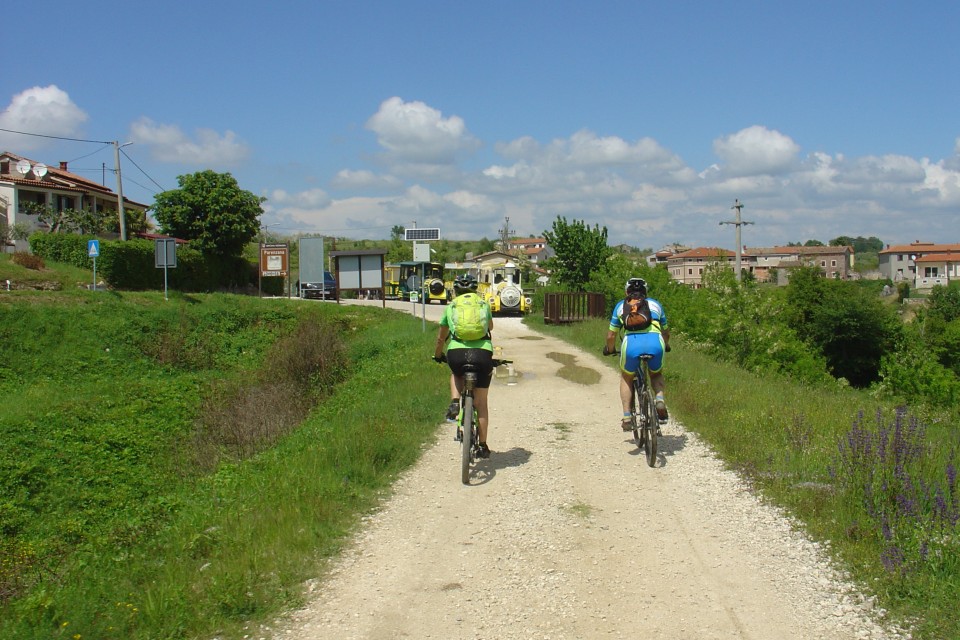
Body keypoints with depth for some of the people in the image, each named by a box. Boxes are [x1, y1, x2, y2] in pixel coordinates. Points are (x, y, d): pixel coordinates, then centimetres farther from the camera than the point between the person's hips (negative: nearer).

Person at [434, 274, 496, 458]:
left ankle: (454, 402, 10)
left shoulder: (451, 306, 20)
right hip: (482, 353, 0)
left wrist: (437, 355, 50)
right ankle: (483, 446, 17)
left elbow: (441, 337, 32)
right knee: (481, 403, 14)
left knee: (456, 375, 37)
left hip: (456, 352, 0)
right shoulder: (484, 304, 22)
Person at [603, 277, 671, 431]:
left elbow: (611, 335, 28)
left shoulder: (621, 305, 27)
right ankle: (660, 398, 1)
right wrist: (665, 346, 62)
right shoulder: (655, 304, 31)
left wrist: (610, 349, 49)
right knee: (656, 375, 31)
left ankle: (626, 417, 13)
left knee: (626, 378, 27)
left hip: (632, 343, -1)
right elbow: (666, 332, 41)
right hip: (655, 342, 1)